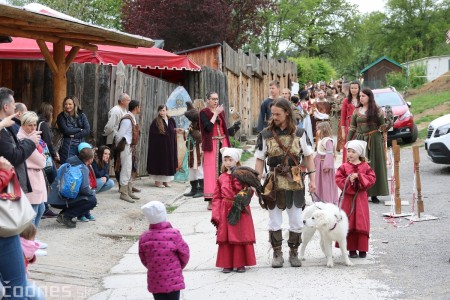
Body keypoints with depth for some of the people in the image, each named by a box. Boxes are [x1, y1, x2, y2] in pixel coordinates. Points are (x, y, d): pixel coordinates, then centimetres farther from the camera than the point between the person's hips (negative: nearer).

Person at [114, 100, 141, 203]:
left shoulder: (132, 118, 11)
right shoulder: (127, 120, -20)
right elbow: (119, 135, -18)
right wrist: (118, 146, -6)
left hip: (130, 147, 10)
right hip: (125, 146, -10)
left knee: (129, 170, 15)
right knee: (126, 170, -5)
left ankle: (129, 192, 23)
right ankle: (124, 193, 1)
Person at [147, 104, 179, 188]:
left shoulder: (171, 121, 5)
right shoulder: (156, 122, -6)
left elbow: (174, 133, 10)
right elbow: (152, 134, -7)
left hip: (169, 146, 4)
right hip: (159, 146, -4)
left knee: (168, 162, 7)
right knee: (159, 161, 0)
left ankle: (165, 180, 16)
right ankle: (157, 181, 7)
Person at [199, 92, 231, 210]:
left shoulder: (221, 111, 14)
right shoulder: (204, 113, -2)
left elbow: (225, 128, 16)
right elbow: (208, 127, -16)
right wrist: (215, 114, -11)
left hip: (223, 142, 5)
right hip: (211, 145, -5)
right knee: (211, 171, -6)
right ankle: (211, 201, -5)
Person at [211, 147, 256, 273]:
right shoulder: (221, 178, 7)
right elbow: (217, 197, 7)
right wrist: (216, 214, -1)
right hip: (225, 212, 3)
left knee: (241, 237, 3)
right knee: (225, 238, 5)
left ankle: (240, 263, 13)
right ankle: (227, 264, 14)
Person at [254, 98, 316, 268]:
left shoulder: (299, 133, 0)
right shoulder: (265, 135, -2)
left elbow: (308, 156, 5)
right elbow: (260, 160, 1)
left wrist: (312, 179, 0)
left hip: (295, 182, 1)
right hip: (274, 182, 0)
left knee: (297, 222, 7)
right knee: (274, 222, 6)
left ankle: (294, 253, 22)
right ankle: (277, 254, 18)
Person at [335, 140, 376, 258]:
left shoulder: (365, 166, 3)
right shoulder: (344, 167, 1)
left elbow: (372, 178, -6)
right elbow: (338, 179, -6)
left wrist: (359, 176, -16)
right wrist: (348, 181, -21)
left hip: (361, 198, 0)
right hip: (348, 197, 0)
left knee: (362, 224, 1)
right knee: (349, 224, 1)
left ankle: (362, 249, 10)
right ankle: (352, 249, 8)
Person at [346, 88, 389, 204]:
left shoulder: (377, 110, 1)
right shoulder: (357, 111, 10)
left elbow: (383, 128, 0)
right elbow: (352, 128, 11)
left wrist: (384, 143, -5)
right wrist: (348, 142, 7)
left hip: (374, 141, -3)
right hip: (359, 141, 3)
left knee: (374, 166, 1)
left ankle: (374, 194, 8)